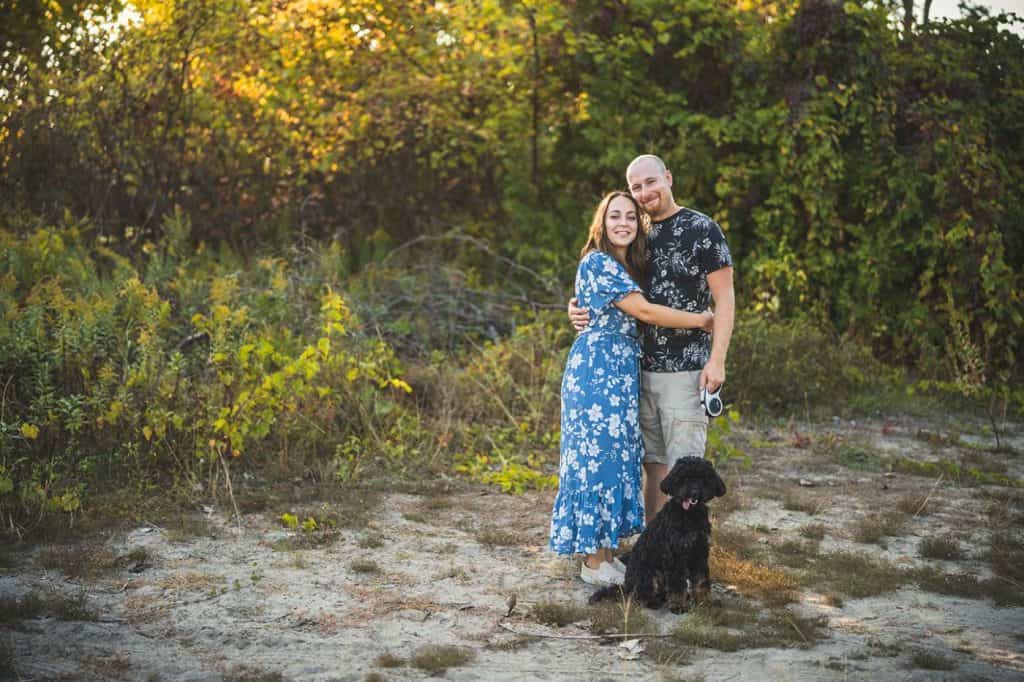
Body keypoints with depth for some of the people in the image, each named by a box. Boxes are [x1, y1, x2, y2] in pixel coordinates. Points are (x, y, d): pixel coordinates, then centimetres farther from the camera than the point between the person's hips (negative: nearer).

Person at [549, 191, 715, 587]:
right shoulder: (598, 263, -13)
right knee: (597, 455, -4)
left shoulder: (628, 266, 16)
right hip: (595, 371, -9)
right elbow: (644, 311, -18)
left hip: (622, 373, 9)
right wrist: (700, 320, -11)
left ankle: (606, 551, 16)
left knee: (618, 455, 10)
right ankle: (593, 563, 2)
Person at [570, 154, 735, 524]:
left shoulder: (702, 229, -4)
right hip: (642, 368, 6)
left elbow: (724, 298, -6)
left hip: (686, 370, -6)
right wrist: (580, 309, 1)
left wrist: (717, 359, -15)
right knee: (653, 464, 10)